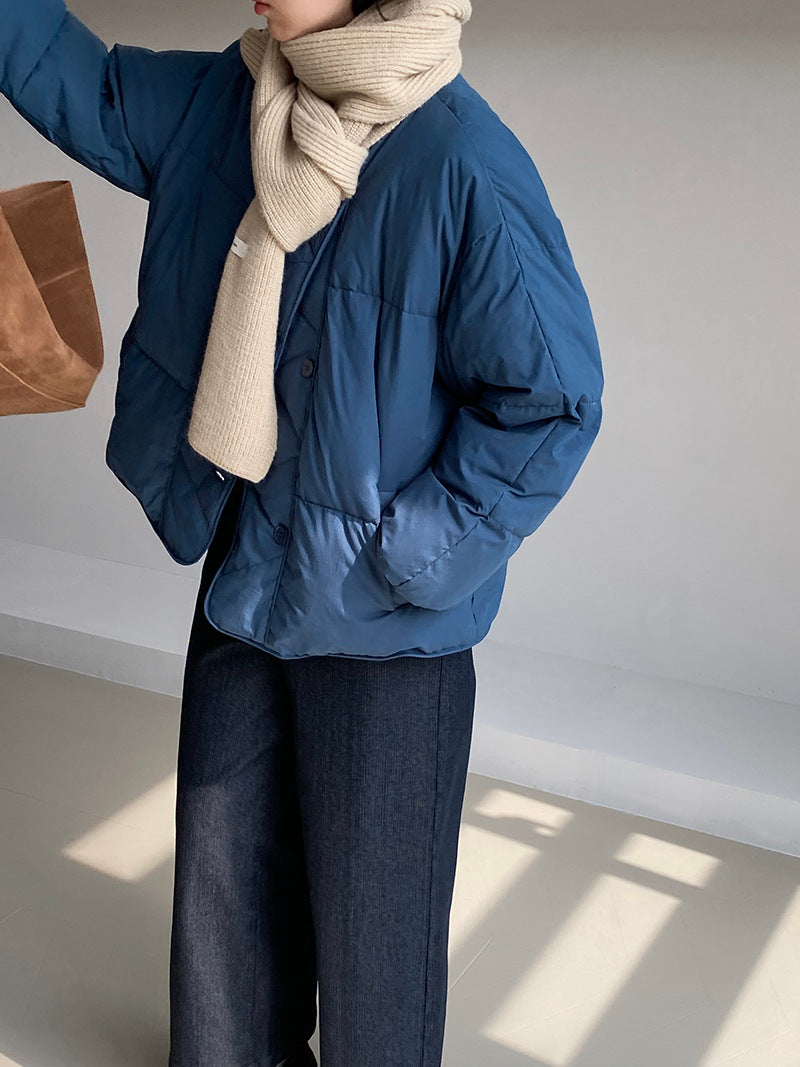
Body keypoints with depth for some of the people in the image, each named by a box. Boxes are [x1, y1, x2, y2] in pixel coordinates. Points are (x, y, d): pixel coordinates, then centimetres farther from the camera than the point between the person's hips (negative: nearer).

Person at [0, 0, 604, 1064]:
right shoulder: (217, 105, 0)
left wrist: (410, 555, -16)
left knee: (370, 907, 11)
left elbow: (553, 400, -18)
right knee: (225, 868, 23)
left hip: (384, 622, -6)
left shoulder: (465, 169, -21)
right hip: (243, 579, 7)